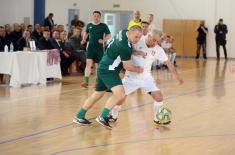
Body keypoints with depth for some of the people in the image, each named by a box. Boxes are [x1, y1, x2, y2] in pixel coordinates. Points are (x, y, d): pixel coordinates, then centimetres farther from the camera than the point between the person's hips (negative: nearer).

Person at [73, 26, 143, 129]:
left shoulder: (123, 32, 1)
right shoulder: (125, 47, -25)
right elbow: (127, 66, -14)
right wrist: (138, 70, 4)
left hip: (103, 68, 10)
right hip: (109, 71, -10)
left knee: (97, 95, 20)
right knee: (120, 94, -24)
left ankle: (79, 117, 28)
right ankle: (103, 117, -19)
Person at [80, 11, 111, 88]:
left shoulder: (103, 26, -2)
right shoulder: (89, 25, 6)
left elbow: (109, 35, 1)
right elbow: (86, 33, 24)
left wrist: (103, 40, -15)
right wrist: (84, 39, 8)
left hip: (99, 47, -1)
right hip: (91, 46, 1)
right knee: (88, 63, -13)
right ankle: (86, 81, -16)